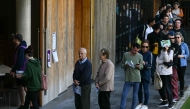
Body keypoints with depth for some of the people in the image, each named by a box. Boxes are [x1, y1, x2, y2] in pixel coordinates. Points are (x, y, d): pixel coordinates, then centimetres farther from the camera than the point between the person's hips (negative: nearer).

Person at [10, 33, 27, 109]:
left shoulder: (21, 48, -17)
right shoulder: (18, 48, 13)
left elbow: (20, 61, -22)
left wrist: (15, 71, -14)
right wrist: (13, 69, 11)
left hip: (23, 72, -10)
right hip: (19, 72, 10)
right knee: (20, 87, 14)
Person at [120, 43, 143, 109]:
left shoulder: (140, 56, 2)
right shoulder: (125, 55, 1)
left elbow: (141, 67, 8)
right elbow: (122, 65, 7)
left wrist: (139, 66, -15)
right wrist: (125, 65, -15)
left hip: (136, 79, 1)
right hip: (128, 79, 0)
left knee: (135, 96, 7)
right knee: (124, 95, -6)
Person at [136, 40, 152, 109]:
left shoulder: (149, 54, -9)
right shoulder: (139, 53, 1)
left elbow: (150, 65, -10)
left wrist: (144, 64, -28)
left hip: (146, 74, -4)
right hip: (139, 73, 4)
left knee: (145, 90, 0)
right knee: (139, 89, 9)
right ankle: (140, 103, 24)